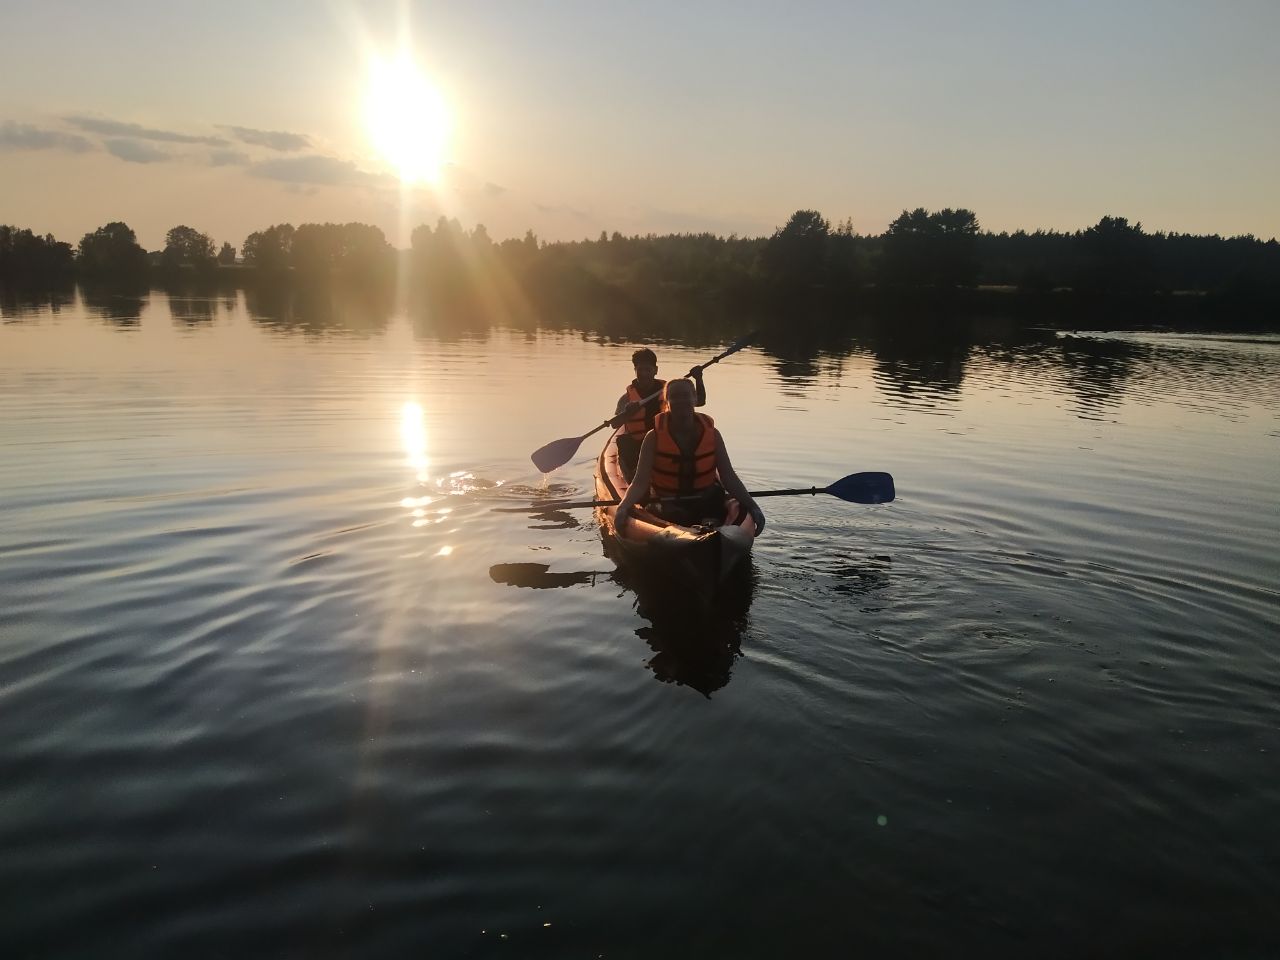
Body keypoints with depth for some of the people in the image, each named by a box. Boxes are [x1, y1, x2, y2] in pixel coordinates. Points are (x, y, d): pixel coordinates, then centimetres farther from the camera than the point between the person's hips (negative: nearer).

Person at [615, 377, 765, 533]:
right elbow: (640, 482, -12)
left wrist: (752, 506, -17)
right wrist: (623, 507, -31)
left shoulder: (712, 434, 1)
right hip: (668, 505, -2)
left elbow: (729, 478, -3)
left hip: (706, 502, 2)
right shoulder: (654, 437, -5)